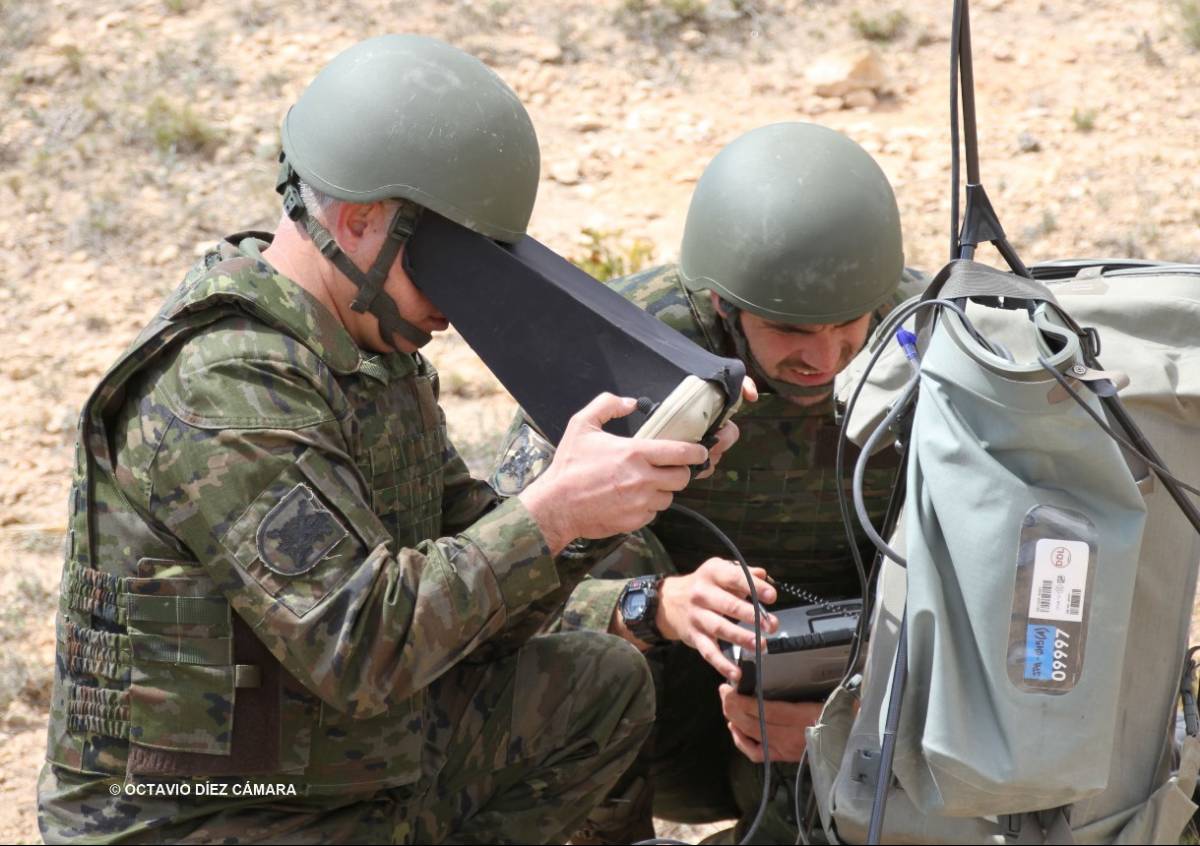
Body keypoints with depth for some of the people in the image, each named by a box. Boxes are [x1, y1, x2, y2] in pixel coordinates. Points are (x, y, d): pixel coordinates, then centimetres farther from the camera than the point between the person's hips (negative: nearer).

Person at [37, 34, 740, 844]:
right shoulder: (225, 391, -24)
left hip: (356, 767, 9)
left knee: (605, 685, 13)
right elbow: (360, 645, -30)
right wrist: (554, 510, -28)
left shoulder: (370, 347, 6)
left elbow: (479, 558, 7)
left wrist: (645, 468, -8)